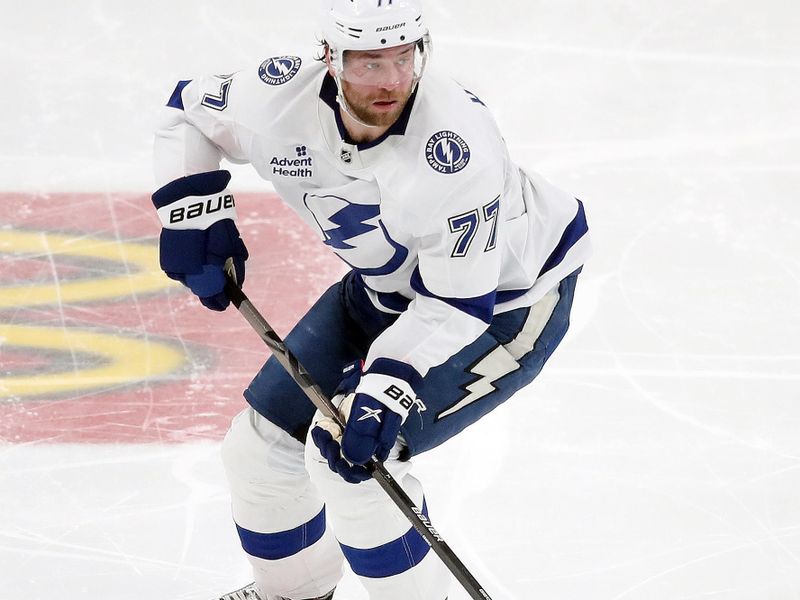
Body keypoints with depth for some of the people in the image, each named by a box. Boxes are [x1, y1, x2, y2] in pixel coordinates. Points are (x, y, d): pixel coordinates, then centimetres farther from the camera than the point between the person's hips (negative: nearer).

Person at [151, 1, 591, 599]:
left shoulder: (453, 144, -37)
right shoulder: (284, 98, -21)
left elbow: (455, 304, -31)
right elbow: (190, 112, 2)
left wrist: (388, 389, -40)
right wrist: (195, 210, -10)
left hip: (502, 299, -7)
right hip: (386, 287, 7)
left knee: (348, 449, -21)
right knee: (263, 443, 7)